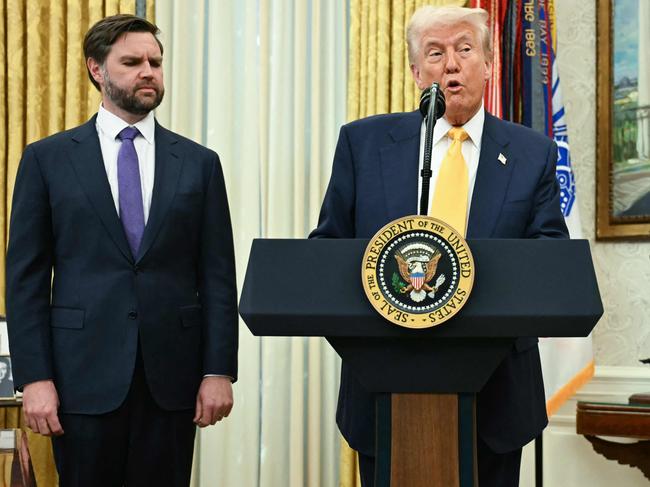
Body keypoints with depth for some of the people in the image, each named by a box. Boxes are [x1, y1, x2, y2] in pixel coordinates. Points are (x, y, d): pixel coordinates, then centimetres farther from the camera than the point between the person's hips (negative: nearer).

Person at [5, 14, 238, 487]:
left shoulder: (199, 163, 7)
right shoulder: (48, 159, 3)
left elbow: (217, 276, 5)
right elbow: (26, 276, 1)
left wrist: (219, 371, -2)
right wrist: (34, 378, -7)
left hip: (171, 374, 1)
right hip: (85, 373, -1)